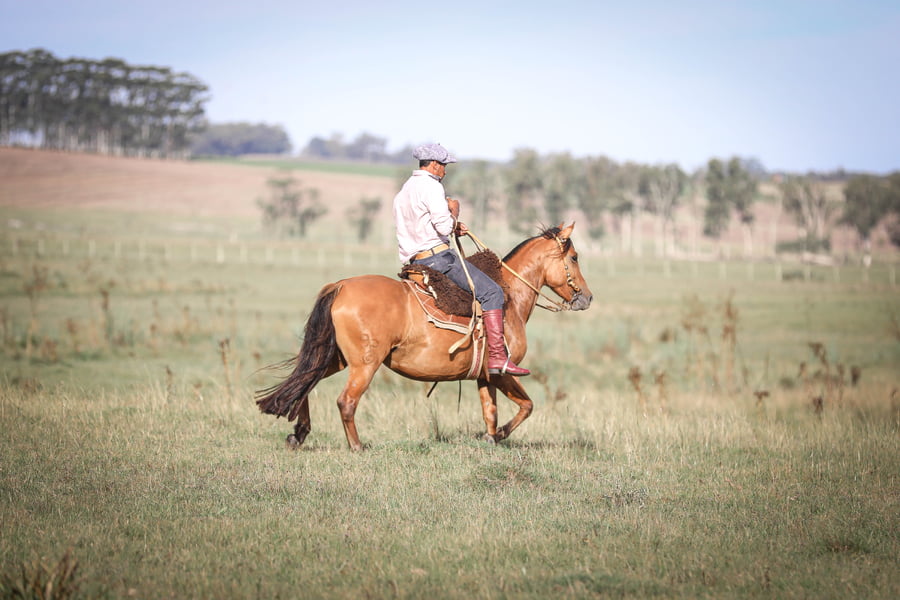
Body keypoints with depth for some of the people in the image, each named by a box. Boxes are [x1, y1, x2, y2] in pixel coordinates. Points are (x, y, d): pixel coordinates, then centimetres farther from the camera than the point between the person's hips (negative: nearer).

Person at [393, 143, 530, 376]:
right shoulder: (431, 186, -11)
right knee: (492, 292, -12)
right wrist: (454, 210, -1)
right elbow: (444, 226, -21)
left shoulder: (403, 192, 19)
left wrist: (453, 227, 15)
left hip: (415, 260, 10)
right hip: (438, 256, -10)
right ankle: (497, 356, -21)